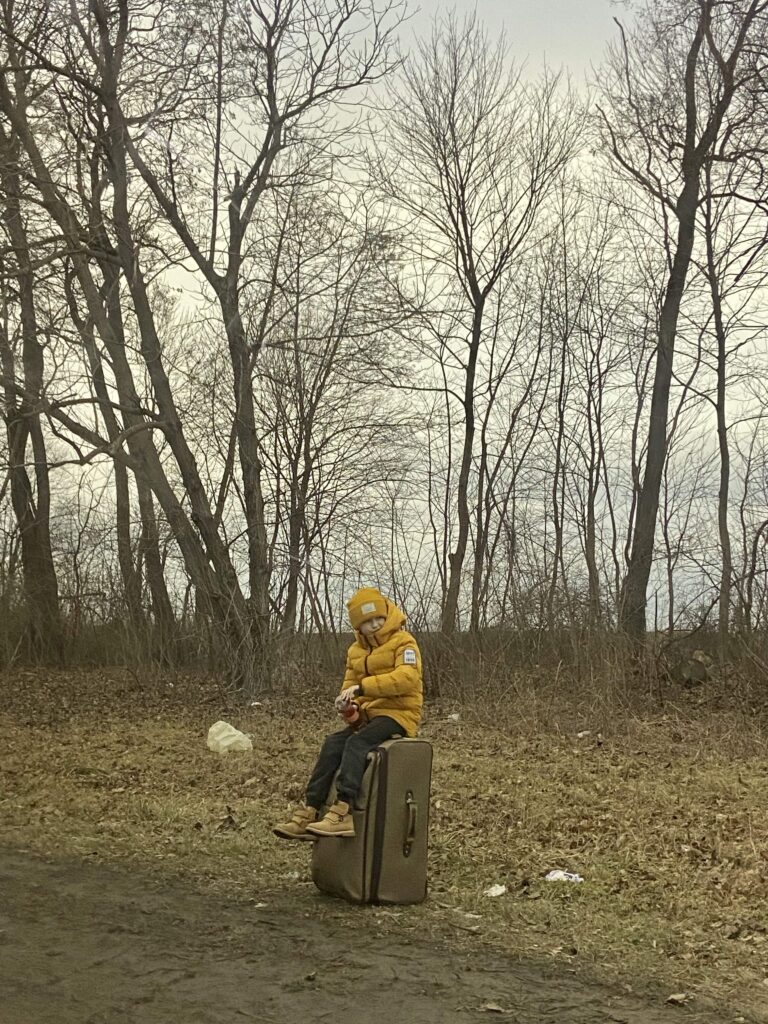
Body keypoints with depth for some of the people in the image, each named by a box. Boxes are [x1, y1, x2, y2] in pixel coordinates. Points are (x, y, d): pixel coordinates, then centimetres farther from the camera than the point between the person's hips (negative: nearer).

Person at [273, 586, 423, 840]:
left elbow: (407, 677, -22)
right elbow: (350, 684, 18)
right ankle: (310, 812, -23)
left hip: (398, 713, -6)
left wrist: (363, 686, -28)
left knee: (357, 742, -30)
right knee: (333, 743, -18)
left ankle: (343, 812, -40)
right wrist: (349, 706, -7)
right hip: (369, 715, 6)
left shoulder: (403, 642, -6)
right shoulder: (356, 650, 17)